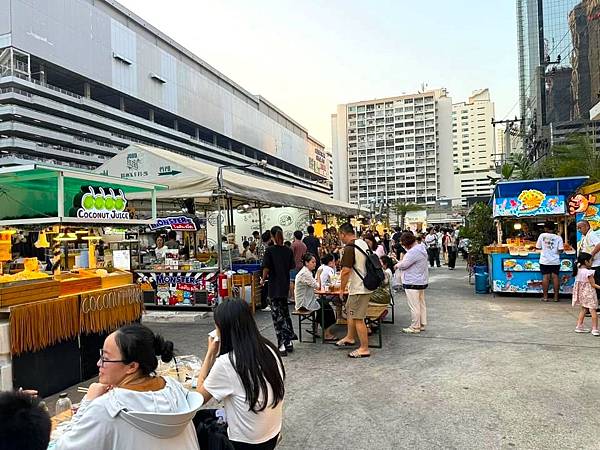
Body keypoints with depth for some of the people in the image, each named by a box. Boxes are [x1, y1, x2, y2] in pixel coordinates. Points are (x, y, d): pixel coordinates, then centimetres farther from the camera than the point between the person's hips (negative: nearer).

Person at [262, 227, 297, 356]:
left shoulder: (270, 250, -12)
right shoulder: (288, 250, 1)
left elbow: (266, 268, -14)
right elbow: (292, 266, 5)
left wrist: (263, 279, 3)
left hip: (274, 286, -5)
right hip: (285, 285, 5)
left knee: (277, 315, 0)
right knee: (285, 312, 18)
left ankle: (282, 345, -1)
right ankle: (289, 342, 21)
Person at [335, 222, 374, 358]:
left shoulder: (350, 248, -20)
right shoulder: (363, 243, 8)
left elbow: (346, 271, -23)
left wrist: (342, 288, -10)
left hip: (358, 288, -10)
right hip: (363, 285, 10)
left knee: (358, 319, 0)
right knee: (349, 310, 24)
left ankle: (364, 349, 9)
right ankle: (350, 338, 37)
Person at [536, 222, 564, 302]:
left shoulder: (542, 235, -4)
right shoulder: (558, 237, -4)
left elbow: (538, 247, 1)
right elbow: (560, 250, -8)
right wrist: (556, 252, 13)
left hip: (544, 261, 0)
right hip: (555, 261, 1)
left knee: (546, 277, 3)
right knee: (555, 277, 6)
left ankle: (545, 296, 6)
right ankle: (556, 296, 9)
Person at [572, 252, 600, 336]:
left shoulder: (577, 270, 1)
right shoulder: (588, 272, -20)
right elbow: (593, 284, -15)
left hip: (581, 293, 7)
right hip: (588, 293, -7)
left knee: (583, 310, 17)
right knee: (593, 311, 2)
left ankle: (579, 326, 18)